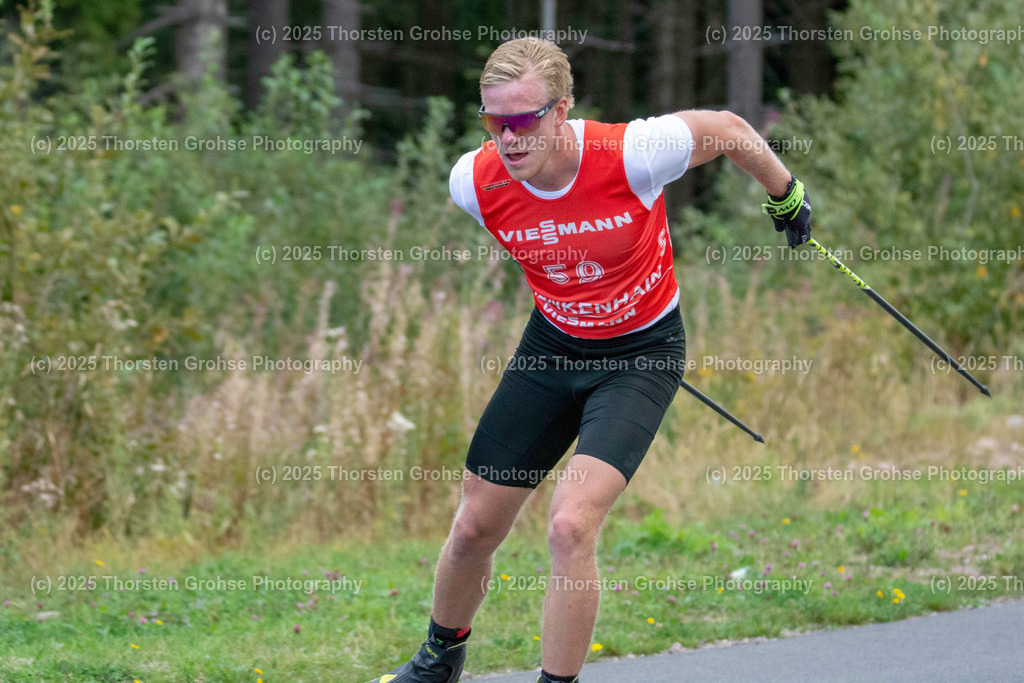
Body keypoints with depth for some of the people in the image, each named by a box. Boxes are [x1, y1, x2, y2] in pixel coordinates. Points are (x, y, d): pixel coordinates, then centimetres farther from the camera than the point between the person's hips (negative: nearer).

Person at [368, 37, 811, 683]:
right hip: (551, 346, 4)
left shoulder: (631, 154, -30)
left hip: (643, 353, -4)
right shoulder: (474, 182, -19)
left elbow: (729, 129, -9)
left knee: (571, 526, -22)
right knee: (475, 526, 9)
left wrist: (786, 196, 8)